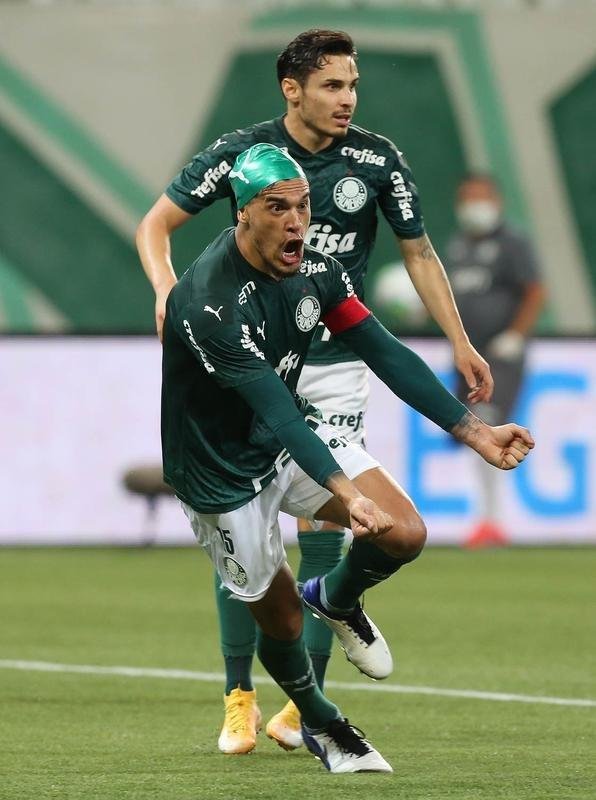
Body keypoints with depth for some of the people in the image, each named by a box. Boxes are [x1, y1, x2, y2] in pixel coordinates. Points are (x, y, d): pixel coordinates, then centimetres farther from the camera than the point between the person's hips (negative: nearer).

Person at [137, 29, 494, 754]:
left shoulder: (377, 160, -3)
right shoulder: (242, 152, -7)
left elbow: (418, 252, 9)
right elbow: (157, 222, 1)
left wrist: (460, 344, 7)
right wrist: (167, 288, -18)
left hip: (335, 367, 1)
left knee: (325, 530, -4)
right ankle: (239, 699, 8)